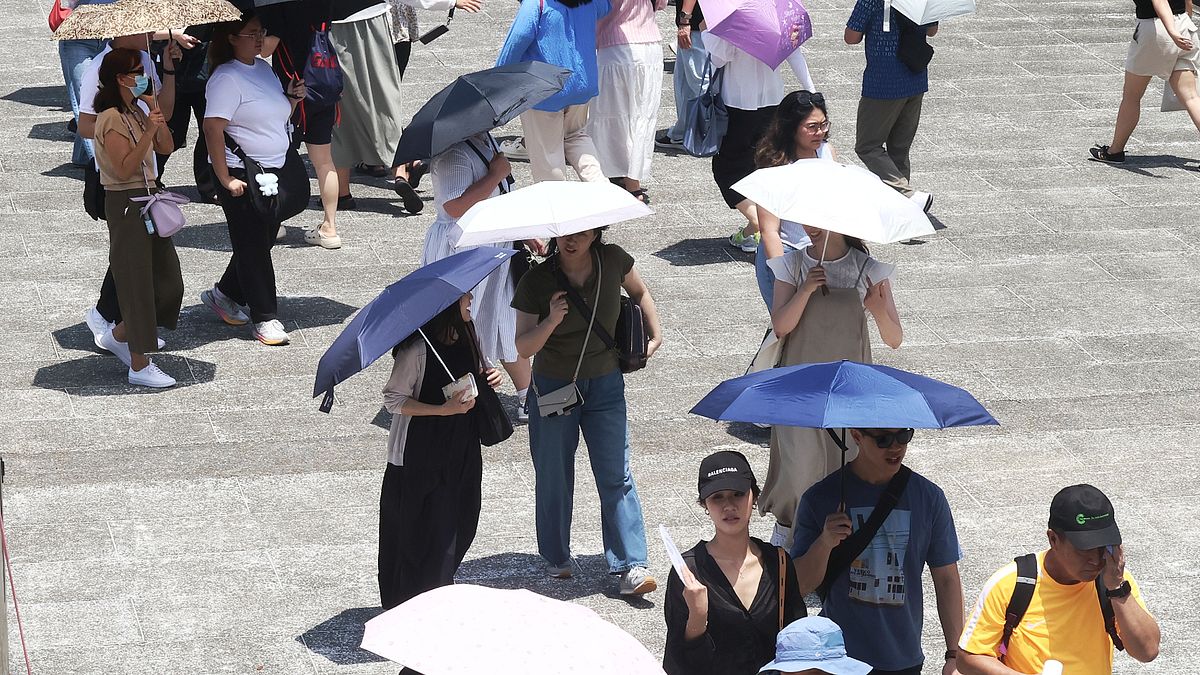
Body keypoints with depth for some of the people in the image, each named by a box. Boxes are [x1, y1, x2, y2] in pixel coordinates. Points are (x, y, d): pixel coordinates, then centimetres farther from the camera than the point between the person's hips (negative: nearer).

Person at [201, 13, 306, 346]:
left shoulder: (263, 67, 11)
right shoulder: (227, 78, -16)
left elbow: (278, 117, 24)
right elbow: (213, 128, -22)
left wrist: (293, 97, 2)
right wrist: (225, 179, -23)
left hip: (274, 170, 8)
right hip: (243, 178, -8)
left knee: (262, 241, 16)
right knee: (253, 246, 0)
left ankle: (224, 294, 34)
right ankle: (265, 318, 7)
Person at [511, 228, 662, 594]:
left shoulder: (613, 260, -8)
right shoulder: (536, 282, -14)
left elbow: (640, 292, 14)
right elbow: (523, 348, -12)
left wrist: (655, 334, 5)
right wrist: (551, 321, -29)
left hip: (605, 384, 1)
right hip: (553, 385, -1)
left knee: (616, 477, -3)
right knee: (553, 477, 8)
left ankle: (631, 566, -3)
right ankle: (556, 557, 26)